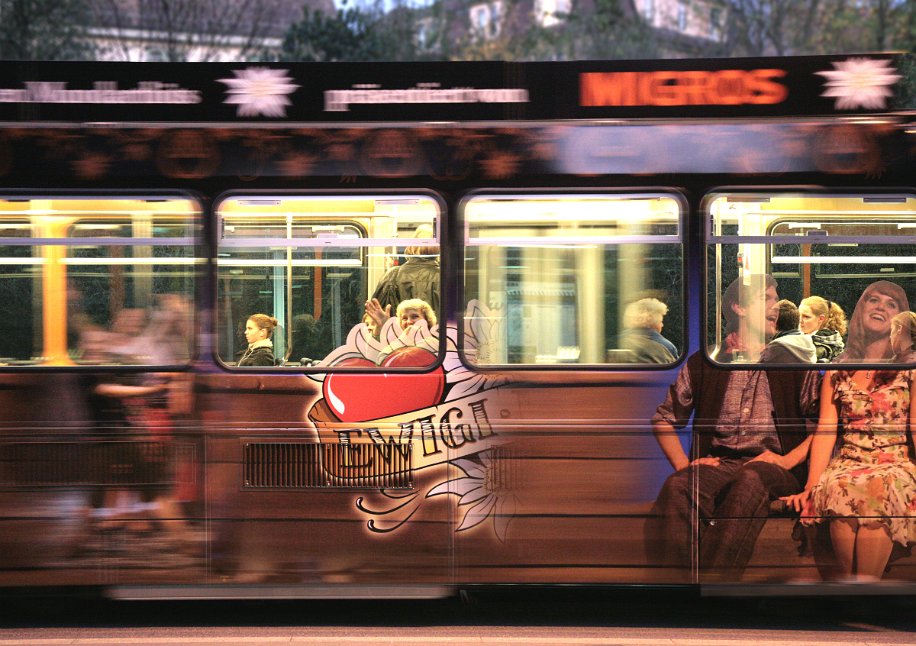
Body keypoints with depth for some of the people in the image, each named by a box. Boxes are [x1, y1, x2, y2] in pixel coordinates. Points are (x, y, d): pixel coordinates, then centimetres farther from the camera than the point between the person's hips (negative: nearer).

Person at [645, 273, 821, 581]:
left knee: (751, 479, -40)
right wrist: (683, 464, 5)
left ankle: (713, 585, -52)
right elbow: (664, 418, 22)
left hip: (773, 469, -1)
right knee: (677, 486, -35)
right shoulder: (703, 363, 19)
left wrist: (788, 460, -5)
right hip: (717, 463, 1)